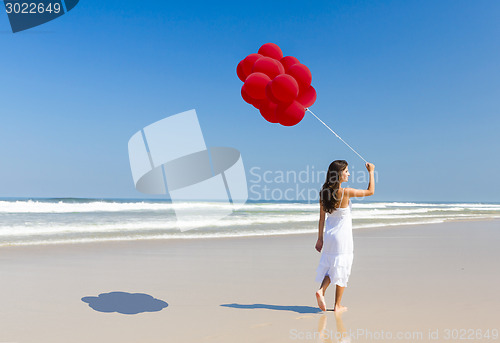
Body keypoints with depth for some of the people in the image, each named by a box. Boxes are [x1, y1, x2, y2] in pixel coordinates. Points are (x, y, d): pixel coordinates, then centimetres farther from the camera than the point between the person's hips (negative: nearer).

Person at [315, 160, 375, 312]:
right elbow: (370, 191, -5)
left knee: (330, 265, 18)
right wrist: (371, 172, 5)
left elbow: (322, 218, 4)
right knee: (341, 268, 6)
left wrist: (320, 238, 10)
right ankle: (337, 306, 13)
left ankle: (321, 291, -3)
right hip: (343, 236, -5)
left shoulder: (324, 192, -1)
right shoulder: (346, 192, -18)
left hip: (329, 235, 6)